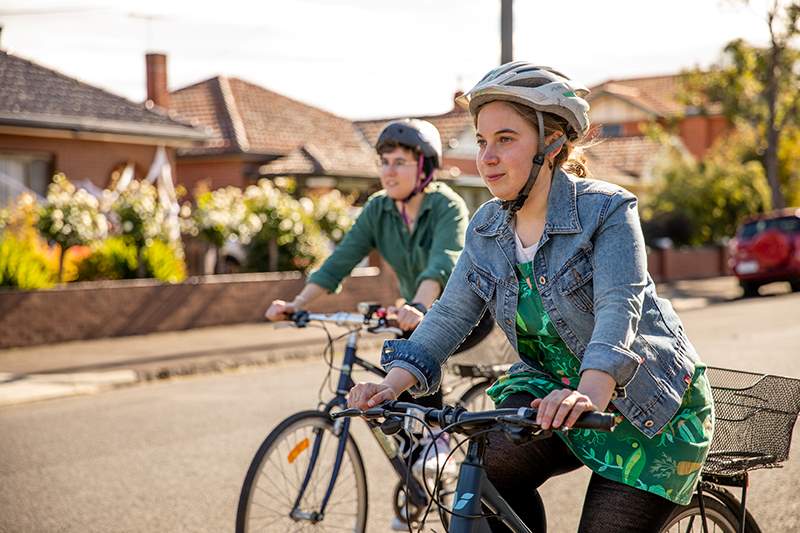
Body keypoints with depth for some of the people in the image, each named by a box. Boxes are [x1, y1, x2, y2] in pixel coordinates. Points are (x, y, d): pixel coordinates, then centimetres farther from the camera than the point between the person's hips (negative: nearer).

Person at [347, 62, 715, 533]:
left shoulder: (608, 210, -18)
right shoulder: (486, 230, 0)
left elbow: (619, 307, -31)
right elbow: (450, 315, -4)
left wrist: (589, 392, -49)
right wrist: (392, 384, -20)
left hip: (648, 406, -4)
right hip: (553, 390, 4)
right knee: (490, 468, -24)